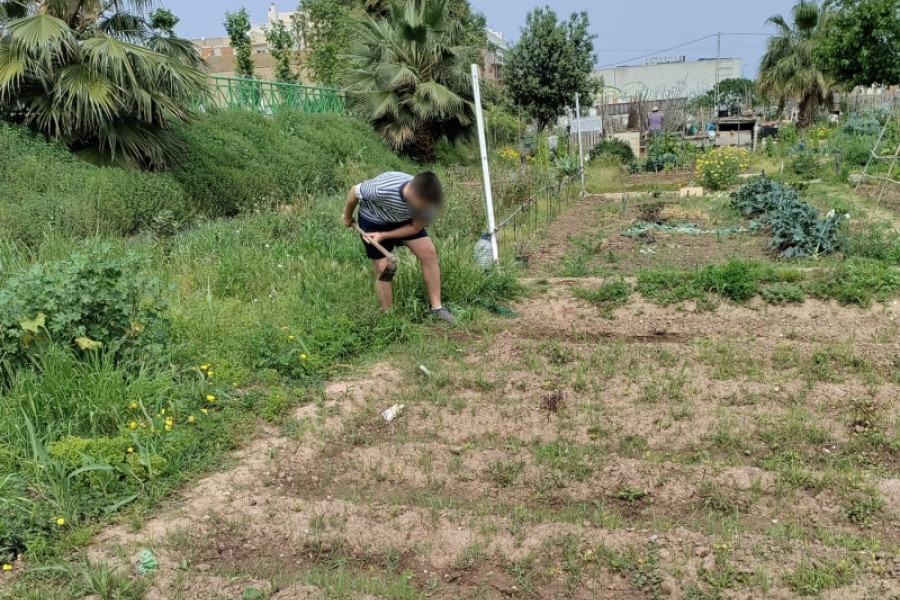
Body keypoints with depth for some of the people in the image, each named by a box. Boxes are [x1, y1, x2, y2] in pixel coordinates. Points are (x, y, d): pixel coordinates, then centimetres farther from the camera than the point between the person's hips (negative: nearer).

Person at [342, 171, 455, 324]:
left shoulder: (426, 197, -30)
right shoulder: (382, 188, -43)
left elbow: (416, 228, -15)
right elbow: (354, 192, -22)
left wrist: (384, 235, -24)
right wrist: (347, 217, -4)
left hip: (403, 220, 4)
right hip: (373, 220, -4)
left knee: (429, 253, -7)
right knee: (383, 269, -6)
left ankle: (436, 307, 4)